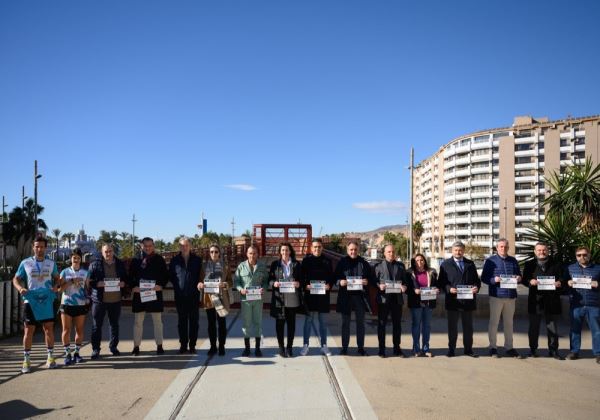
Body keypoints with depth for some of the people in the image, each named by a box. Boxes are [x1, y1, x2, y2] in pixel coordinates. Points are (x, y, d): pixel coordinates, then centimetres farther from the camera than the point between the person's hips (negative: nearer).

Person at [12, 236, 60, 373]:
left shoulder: (51, 263, 5)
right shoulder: (25, 263, 1)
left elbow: (57, 278, 15)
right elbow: (16, 279, 6)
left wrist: (55, 286, -5)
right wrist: (20, 288, -14)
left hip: (47, 300, 1)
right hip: (30, 300, -1)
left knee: (49, 328, 5)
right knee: (28, 330, 2)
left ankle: (50, 357, 17)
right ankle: (26, 360, 12)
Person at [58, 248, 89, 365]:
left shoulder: (85, 273, 8)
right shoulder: (65, 272, 4)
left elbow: (87, 287, 10)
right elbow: (60, 288, -3)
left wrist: (87, 298, -6)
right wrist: (72, 281, -14)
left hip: (81, 305, 1)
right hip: (67, 304, -1)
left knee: (79, 330, 4)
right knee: (66, 330, -1)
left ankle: (76, 352, 14)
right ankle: (67, 354, 5)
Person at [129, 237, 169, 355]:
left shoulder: (159, 259, 3)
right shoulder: (136, 260, 5)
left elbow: (166, 275, 4)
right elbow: (130, 276, 7)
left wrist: (161, 285, -12)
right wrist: (133, 286, -9)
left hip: (155, 293, -1)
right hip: (139, 294, 1)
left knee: (157, 321, 5)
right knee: (138, 321, 7)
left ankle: (159, 346, 13)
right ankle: (136, 347, 15)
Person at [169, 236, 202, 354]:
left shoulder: (197, 260, 3)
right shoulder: (175, 260, 4)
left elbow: (201, 275, 8)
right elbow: (171, 276, 10)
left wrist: (198, 285, -4)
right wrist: (177, 286, 0)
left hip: (194, 295, 0)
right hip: (180, 296, 1)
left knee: (194, 321, 3)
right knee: (182, 321, 7)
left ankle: (192, 345, 11)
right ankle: (183, 345, 14)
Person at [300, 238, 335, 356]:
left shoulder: (327, 261, 7)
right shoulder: (306, 260, 1)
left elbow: (332, 277, 8)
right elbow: (301, 276, 0)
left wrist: (329, 285, -10)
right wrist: (305, 286, -16)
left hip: (323, 294, 2)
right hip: (309, 294, -2)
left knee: (322, 320, 9)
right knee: (308, 319, 4)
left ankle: (324, 345, 17)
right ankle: (305, 345, 12)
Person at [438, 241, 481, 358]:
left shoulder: (470, 264, 12)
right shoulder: (445, 264, 4)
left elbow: (477, 279, 13)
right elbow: (441, 282, 0)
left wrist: (476, 287, -8)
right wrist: (449, 289, -17)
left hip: (468, 299, 3)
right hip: (453, 300, -2)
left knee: (468, 326, 10)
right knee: (452, 326, 6)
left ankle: (468, 349, 21)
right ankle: (451, 349, 15)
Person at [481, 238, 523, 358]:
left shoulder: (513, 260, 12)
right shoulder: (491, 261, 0)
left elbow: (519, 275, 18)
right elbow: (484, 277, -2)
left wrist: (519, 278, -5)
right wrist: (494, 280, -20)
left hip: (511, 296, 4)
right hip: (496, 295, -4)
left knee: (509, 323, 10)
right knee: (494, 322, 2)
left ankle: (509, 348, 18)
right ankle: (493, 347, 11)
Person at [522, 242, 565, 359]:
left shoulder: (556, 265, 10)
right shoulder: (529, 265, 8)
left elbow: (561, 278, 7)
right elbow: (524, 280, 2)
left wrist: (559, 283, -15)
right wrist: (530, 282, -19)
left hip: (552, 301, 1)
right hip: (536, 301, 0)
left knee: (553, 327, 6)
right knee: (534, 327, 7)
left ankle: (553, 350, 15)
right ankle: (533, 349, 16)